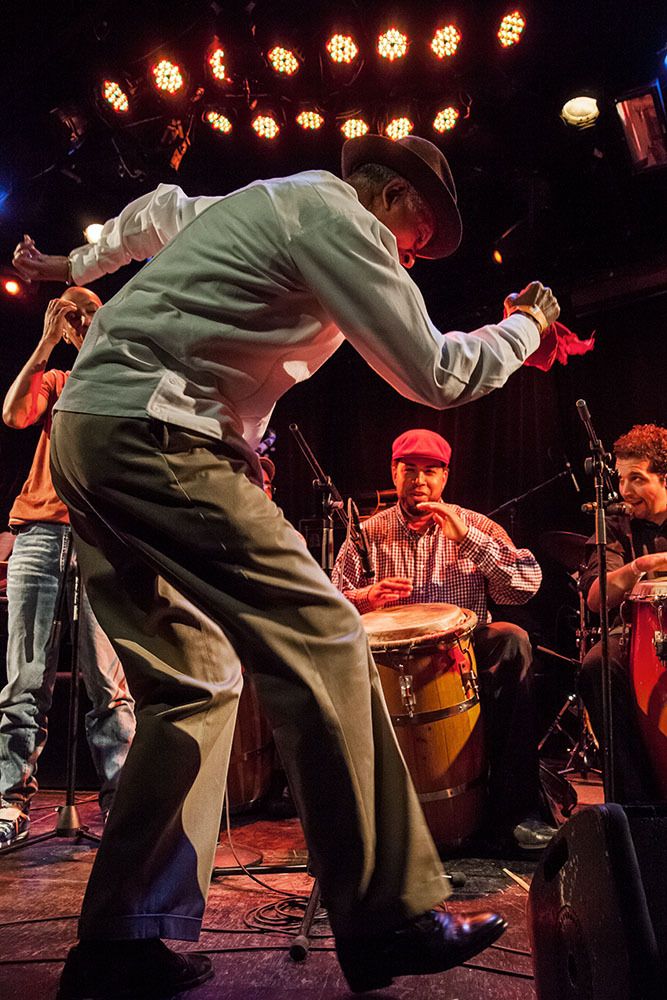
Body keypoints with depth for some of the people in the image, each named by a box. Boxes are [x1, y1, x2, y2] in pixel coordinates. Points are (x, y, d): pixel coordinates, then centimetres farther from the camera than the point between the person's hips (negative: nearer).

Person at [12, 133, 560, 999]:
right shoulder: (339, 217, -3)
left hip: (84, 434, 10)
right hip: (153, 439, -10)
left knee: (195, 685, 7)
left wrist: (79, 265, 56)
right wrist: (526, 326, 14)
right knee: (322, 644, -12)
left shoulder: (252, 203, 26)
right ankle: (389, 924, -4)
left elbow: (157, 210, 41)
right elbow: (436, 374, -3)